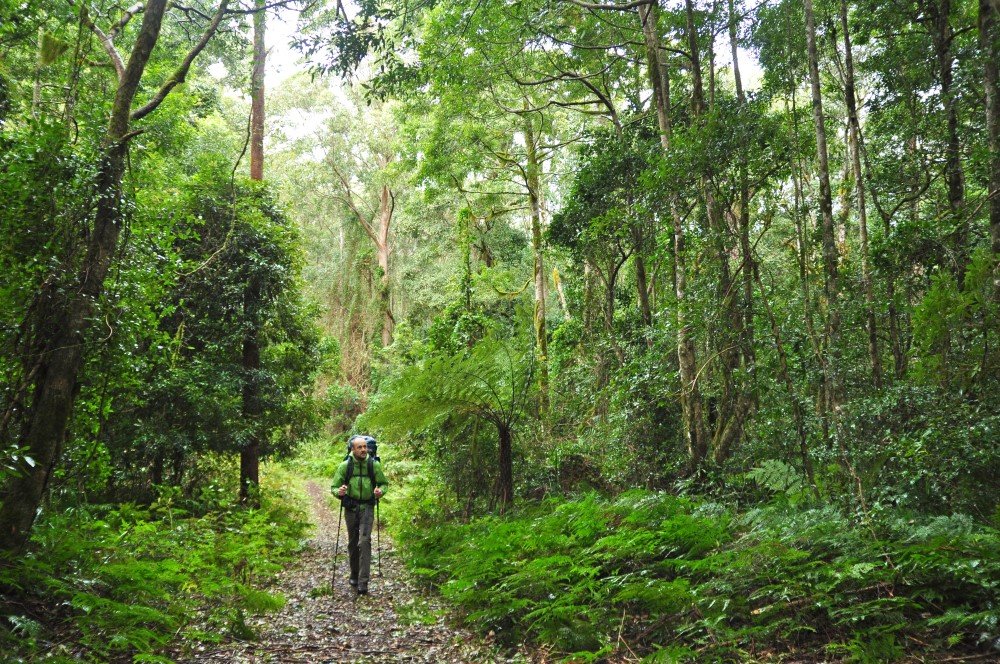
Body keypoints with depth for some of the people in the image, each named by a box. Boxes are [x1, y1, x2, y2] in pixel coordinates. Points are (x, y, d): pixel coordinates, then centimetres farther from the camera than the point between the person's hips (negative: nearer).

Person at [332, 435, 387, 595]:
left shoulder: (374, 465, -6)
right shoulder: (345, 466, -6)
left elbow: (384, 483, 6)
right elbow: (334, 487, 0)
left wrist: (381, 491, -16)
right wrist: (339, 492, -22)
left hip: (367, 508, -2)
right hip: (350, 508, 2)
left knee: (364, 541, -15)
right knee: (352, 543, 13)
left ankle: (363, 582, -15)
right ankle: (354, 575, 31)